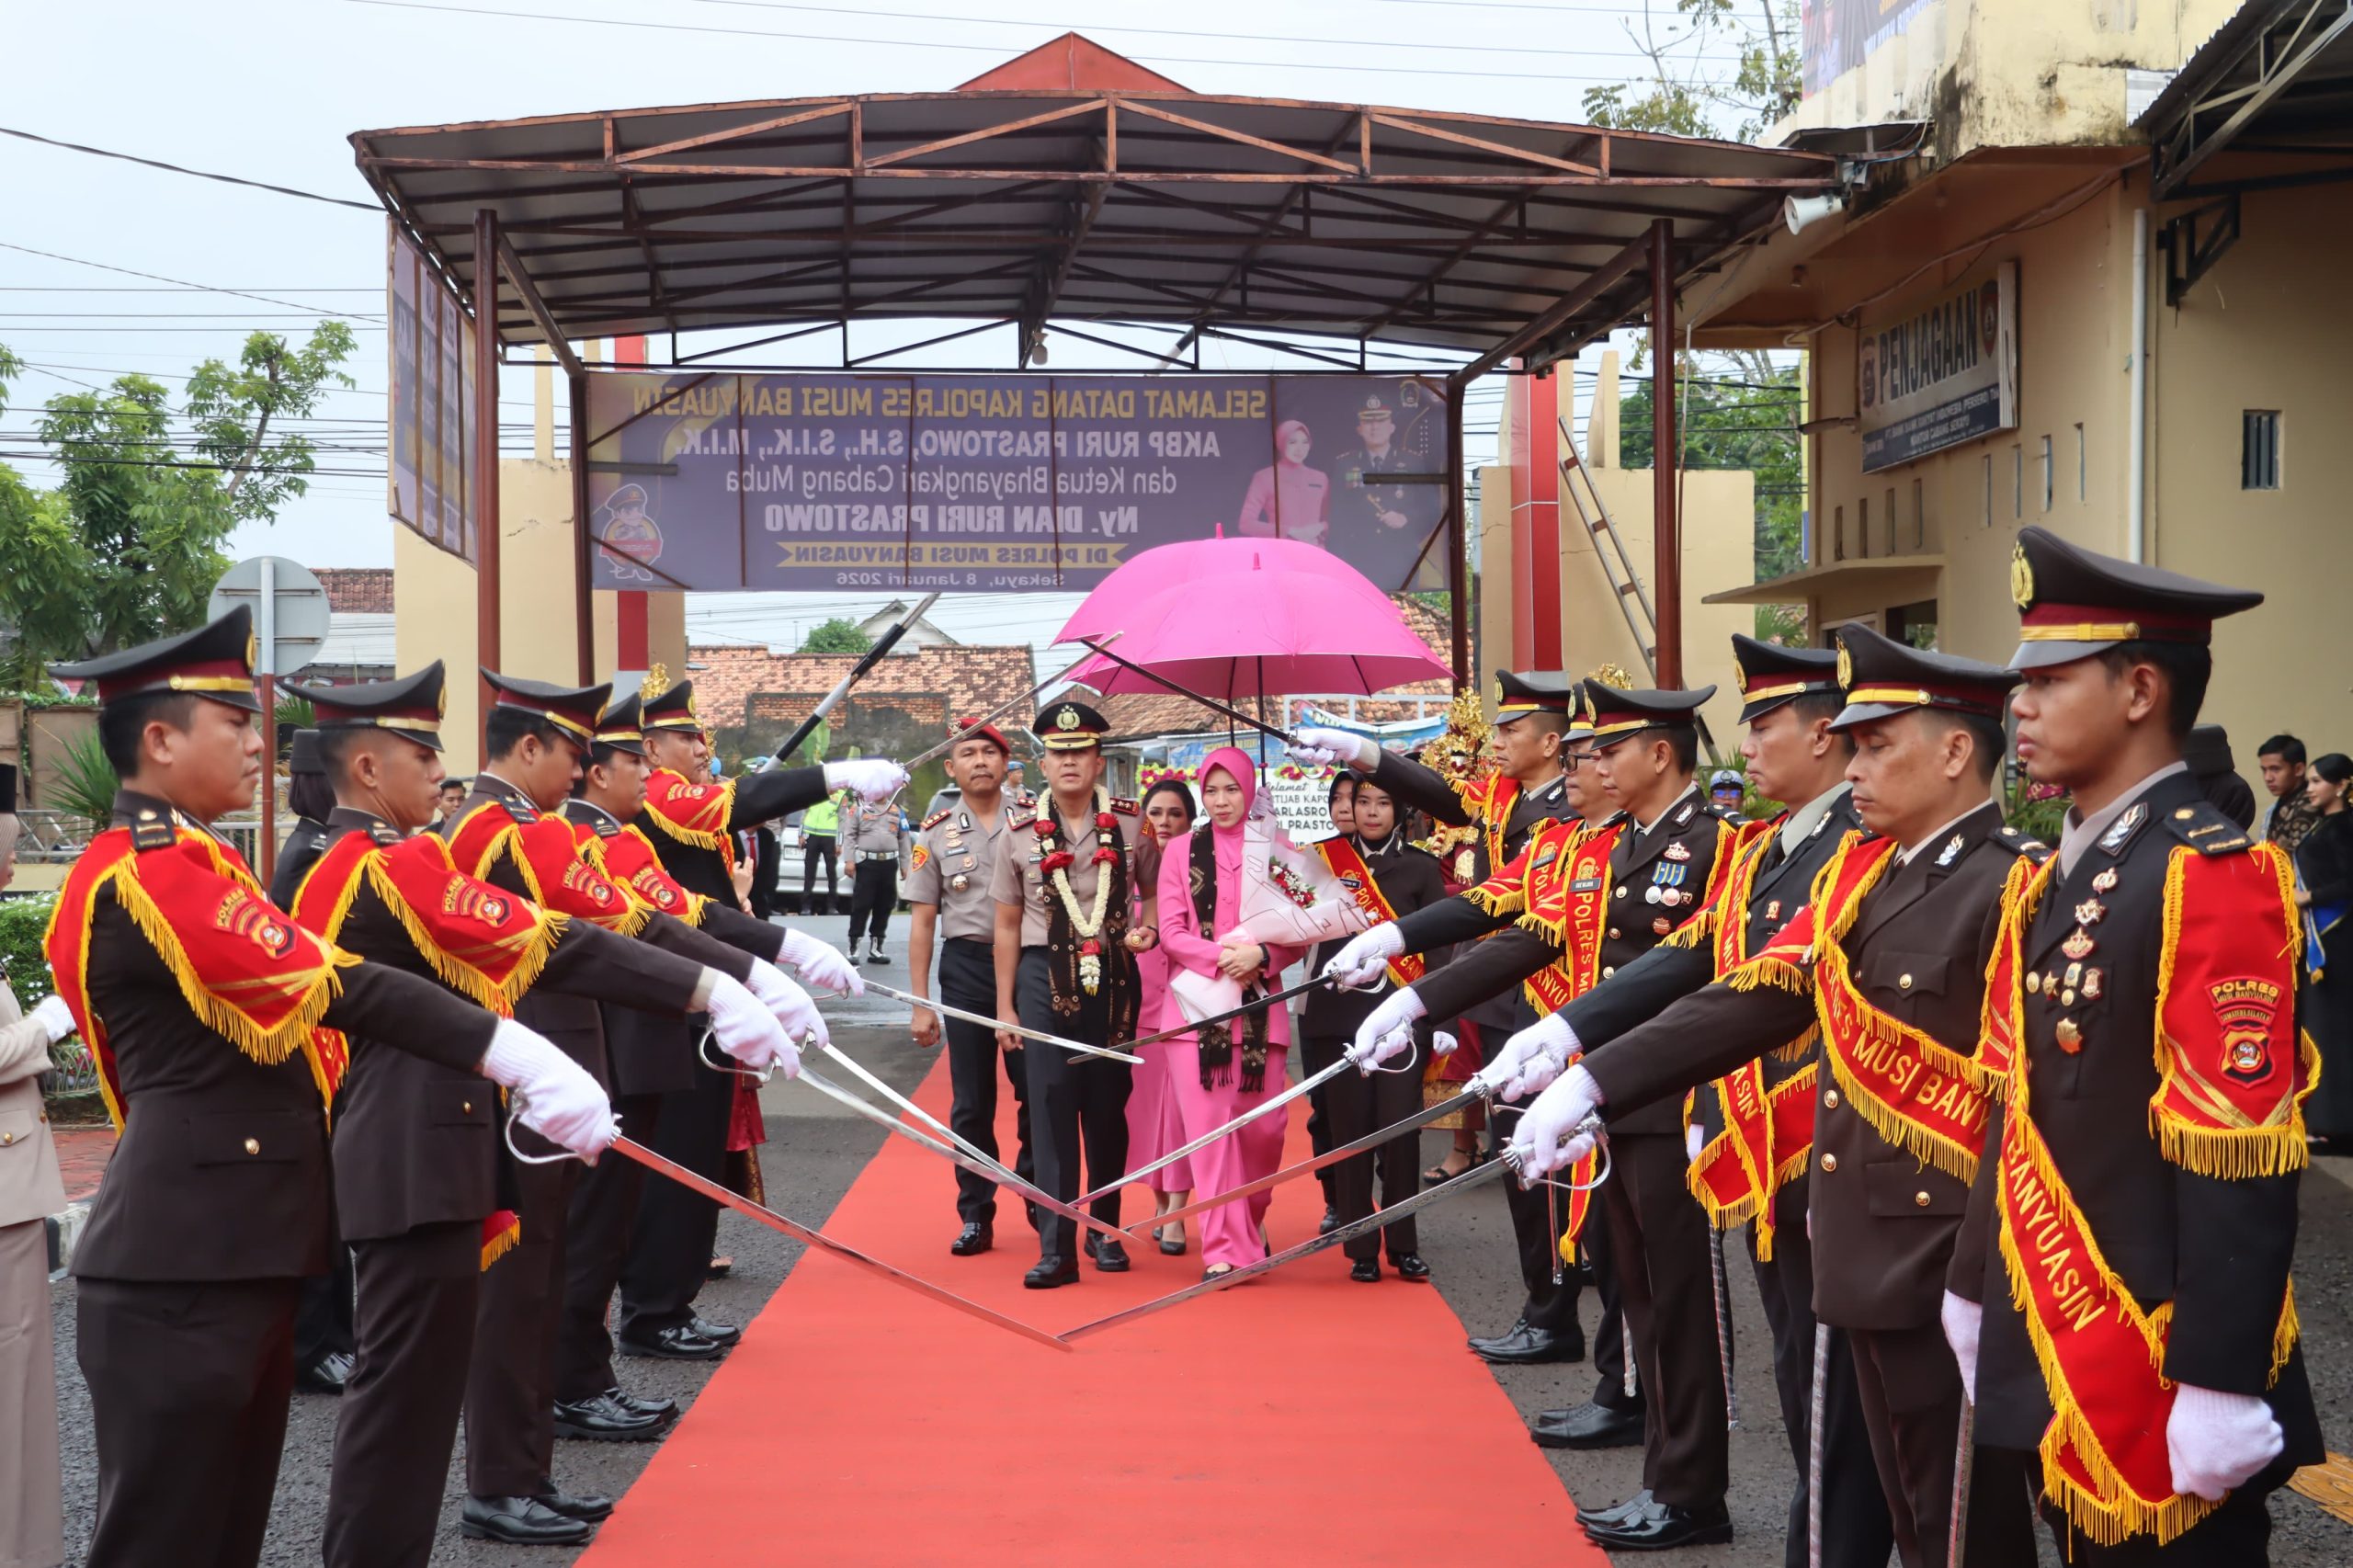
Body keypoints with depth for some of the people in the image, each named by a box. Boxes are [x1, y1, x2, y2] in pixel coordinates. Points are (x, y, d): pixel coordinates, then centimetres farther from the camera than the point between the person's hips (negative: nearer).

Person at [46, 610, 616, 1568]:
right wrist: (515, 1054, -25)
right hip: (184, 1277, -11)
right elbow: (335, 990, -23)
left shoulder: (173, 864, 18)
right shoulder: (153, 872, -16)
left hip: (228, 1259, 11)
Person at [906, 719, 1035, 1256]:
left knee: (1036, 1090, 1)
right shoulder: (937, 833, 5)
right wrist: (920, 1005, 2)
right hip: (967, 965, 1)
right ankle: (976, 1216, 14)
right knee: (971, 1102, 5)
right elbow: (922, 923, 7)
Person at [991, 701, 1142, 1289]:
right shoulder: (1022, 832, 2)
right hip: (1045, 975, 0)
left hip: (1114, 975, 1)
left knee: (1108, 1104, 9)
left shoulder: (1130, 823, 0)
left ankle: (1105, 1229, 25)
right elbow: (1008, 925, 8)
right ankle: (1056, 1248, -4)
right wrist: (1005, 1007, 6)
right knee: (1051, 1107, -4)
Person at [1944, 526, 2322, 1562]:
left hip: (2158, 1379, -8)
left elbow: (2241, 1167, -20)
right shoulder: (2052, 882, 10)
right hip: (2056, 1362, 8)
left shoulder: (2213, 879, -17)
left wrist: (2219, 1388, -21)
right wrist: (1976, 1294, 19)